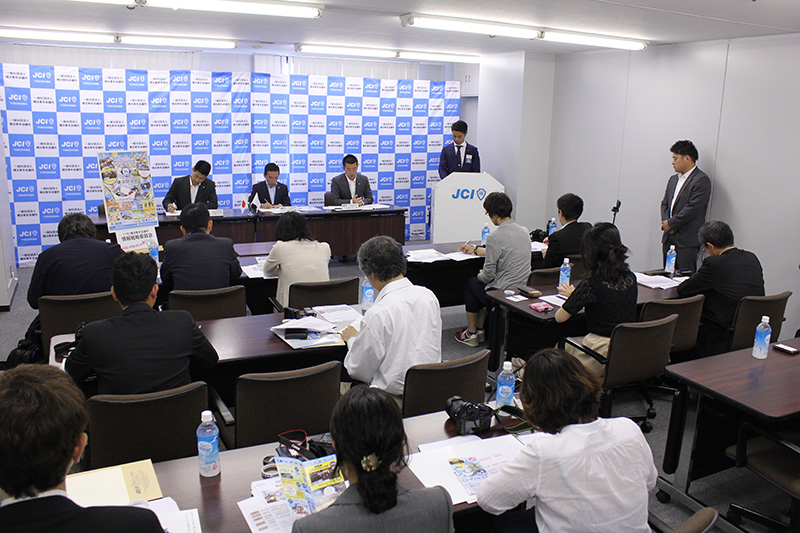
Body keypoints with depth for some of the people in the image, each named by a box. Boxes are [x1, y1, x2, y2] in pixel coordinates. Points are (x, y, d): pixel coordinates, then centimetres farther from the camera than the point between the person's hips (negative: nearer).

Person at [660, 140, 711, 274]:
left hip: (687, 241, -8)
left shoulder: (701, 180, -9)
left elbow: (692, 208, -16)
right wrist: (665, 223, -1)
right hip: (669, 238, 8)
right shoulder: (673, 179, 18)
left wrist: (671, 224, -11)